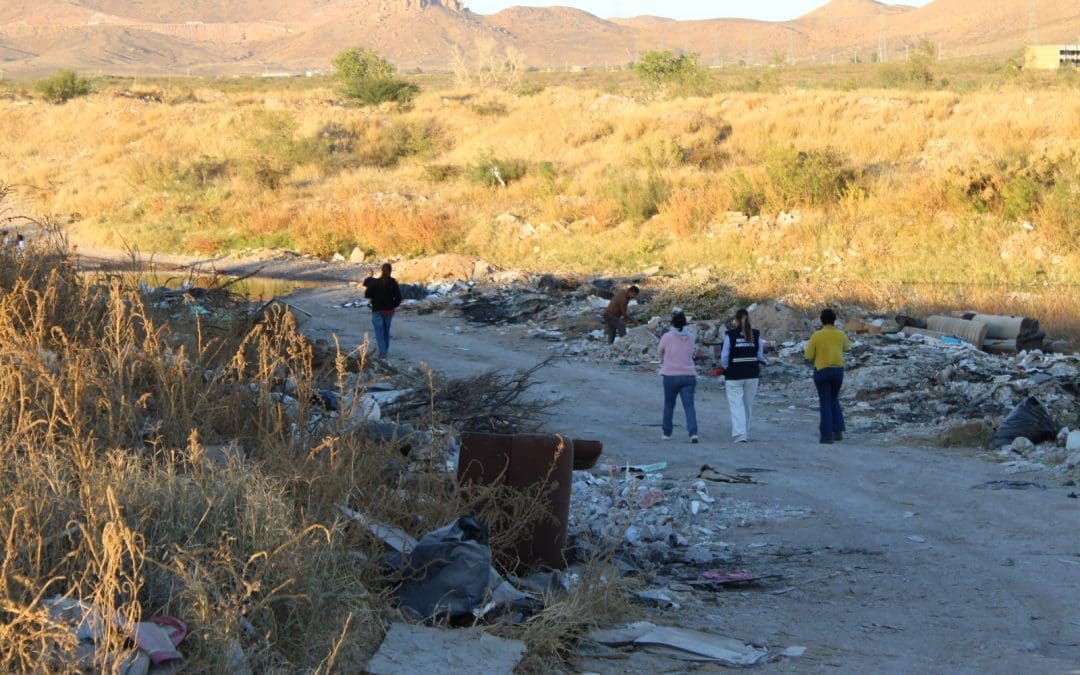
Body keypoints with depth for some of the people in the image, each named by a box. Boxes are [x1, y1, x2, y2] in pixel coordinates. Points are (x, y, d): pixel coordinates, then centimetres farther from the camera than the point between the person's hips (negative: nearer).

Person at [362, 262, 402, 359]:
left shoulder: (375, 282, -13)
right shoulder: (393, 282, -5)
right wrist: (393, 306, 10)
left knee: (379, 331, -1)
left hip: (377, 310, -3)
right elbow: (398, 297, -5)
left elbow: (367, 295, -10)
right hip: (389, 310, 3)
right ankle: (385, 349, 29)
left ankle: (382, 352, -12)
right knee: (386, 330, 18)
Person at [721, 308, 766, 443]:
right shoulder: (756, 334, -1)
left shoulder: (730, 335, -9)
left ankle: (739, 434, -12)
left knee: (736, 404, 0)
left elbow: (724, 356, -6)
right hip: (752, 375, 3)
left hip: (734, 375, -3)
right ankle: (745, 433, 24)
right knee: (748, 405, 15)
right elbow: (760, 356, 1)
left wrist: (725, 369, 12)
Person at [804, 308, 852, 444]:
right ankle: (838, 430, 8)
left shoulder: (816, 336, -12)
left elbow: (809, 355, -8)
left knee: (825, 403, 4)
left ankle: (827, 435, 1)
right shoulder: (841, 335, -3)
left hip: (821, 370, -3)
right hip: (838, 370, 3)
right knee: (834, 400, 20)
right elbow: (847, 347, 18)